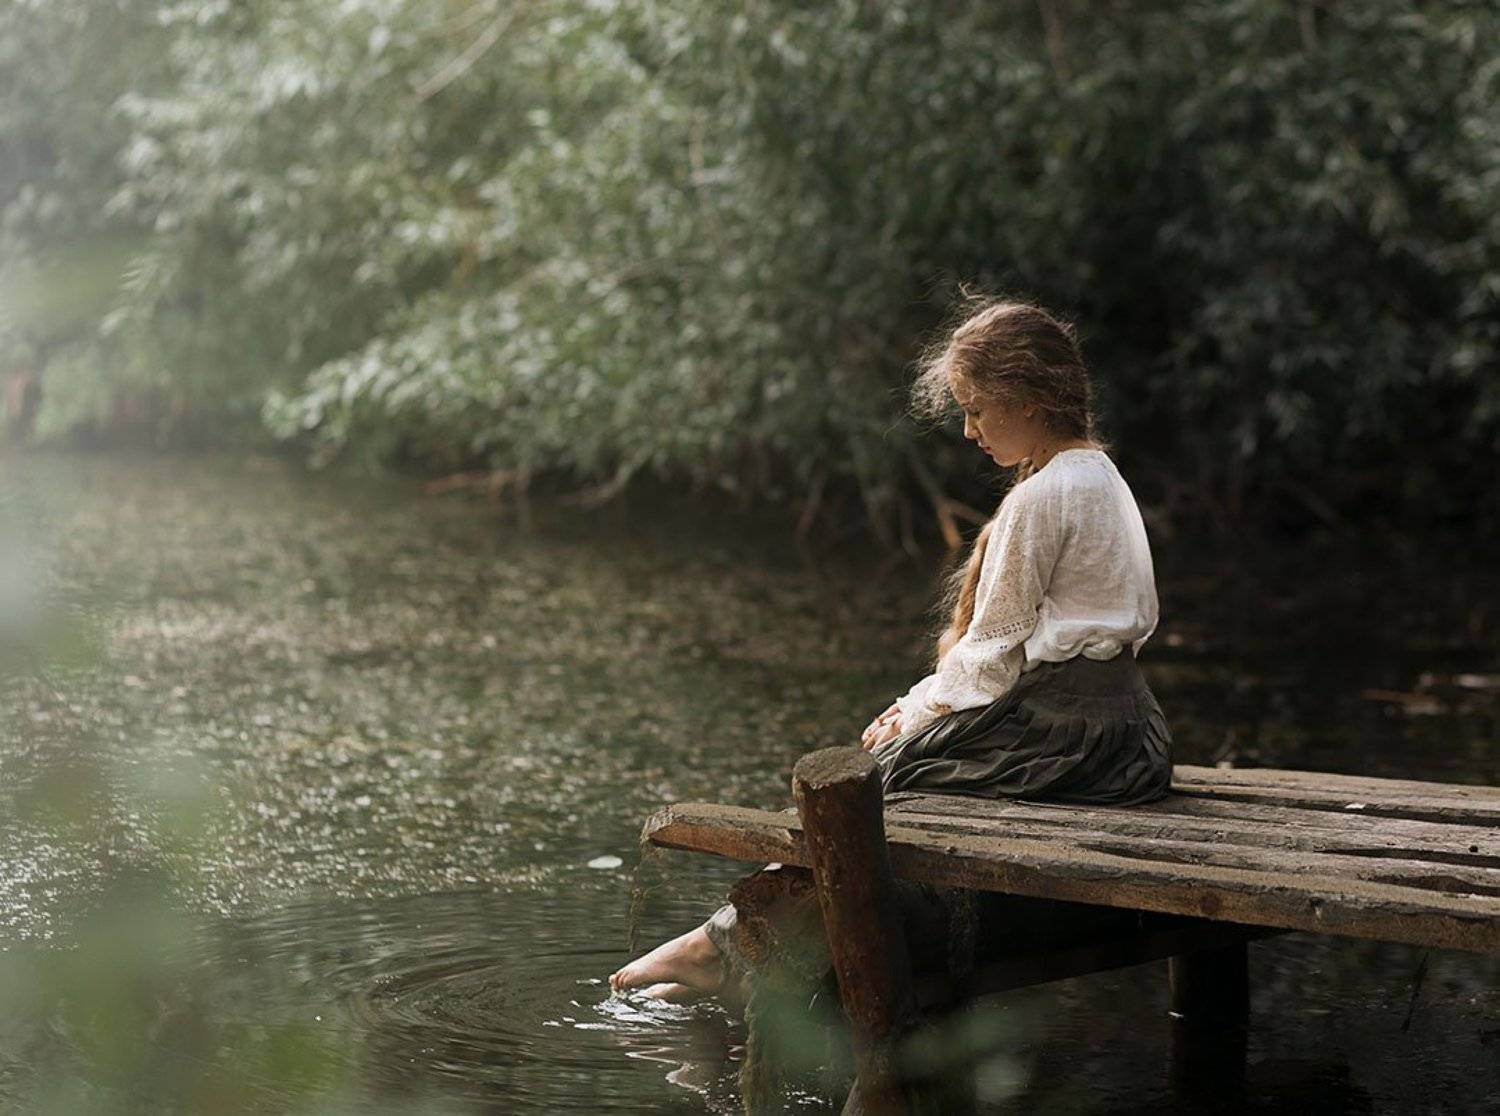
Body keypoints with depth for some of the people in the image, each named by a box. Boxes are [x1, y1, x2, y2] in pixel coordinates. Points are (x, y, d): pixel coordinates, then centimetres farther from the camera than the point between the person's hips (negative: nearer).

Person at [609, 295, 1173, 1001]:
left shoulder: (1040, 498, -15)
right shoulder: (1099, 477, 15)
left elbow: (993, 652, -12)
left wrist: (915, 714, 3)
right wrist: (920, 705, 10)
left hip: (1058, 732, -9)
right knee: (886, 753, 10)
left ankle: (728, 943, 14)